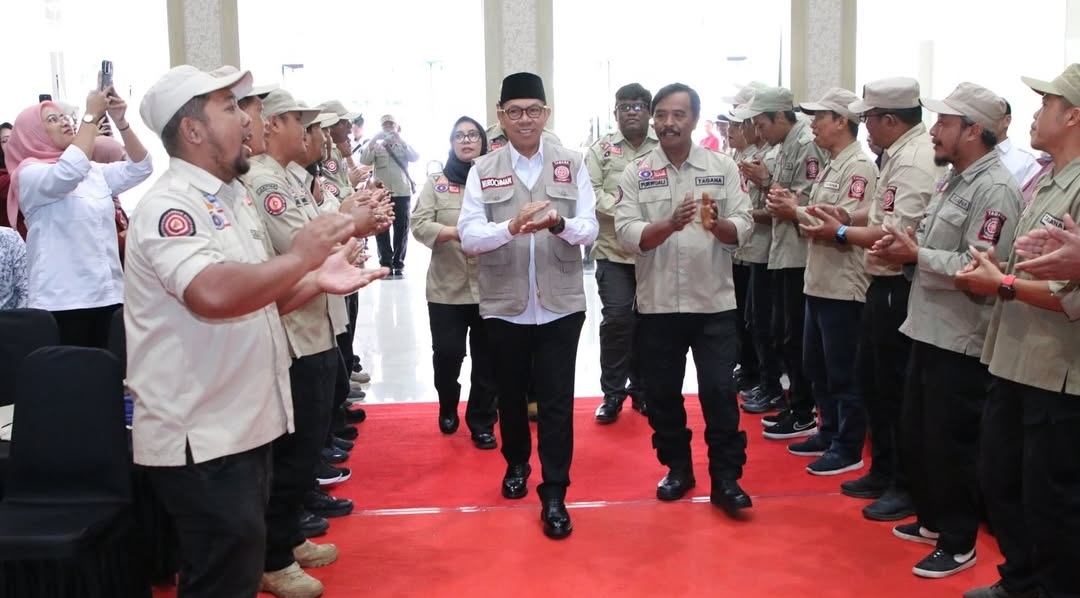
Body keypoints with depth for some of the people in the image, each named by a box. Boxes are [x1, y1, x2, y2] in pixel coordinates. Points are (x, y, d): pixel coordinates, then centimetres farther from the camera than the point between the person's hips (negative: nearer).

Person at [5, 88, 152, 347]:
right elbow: (68, 173, -22)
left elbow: (140, 167, 7)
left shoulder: (94, 172, 16)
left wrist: (120, 122, -6)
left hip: (108, 296, 5)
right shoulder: (29, 174, -2)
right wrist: (92, 115, -15)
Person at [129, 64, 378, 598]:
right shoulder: (170, 206, -18)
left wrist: (316, 281, 2)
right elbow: (214, 294, -36)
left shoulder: (232, 196, 13)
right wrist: (300, 258, -26)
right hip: (199, 439, -9)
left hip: (243, 424, 9)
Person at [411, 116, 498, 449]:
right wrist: (455, 232, -21)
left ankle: (481, 423, 22)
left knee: (487, 359, 6)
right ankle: (448, 410, 33)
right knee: (446, 355, 5)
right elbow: (419, 224, -6)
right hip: (447, 287, 0)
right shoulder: (436, 182, 5)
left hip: (490, 286, 0)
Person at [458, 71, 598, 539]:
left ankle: (554, 495, 9)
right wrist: (511, 227, -26)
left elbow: (590, 229, -4)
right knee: (510, 393, 17)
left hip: (560, 303, -1)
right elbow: (468, 236, -8)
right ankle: (516, 465, 41)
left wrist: (558, 224, -26)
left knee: (556, 400, 1)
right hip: (504, 304, 1)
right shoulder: (483, 170, 0)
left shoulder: (571, 164, 2)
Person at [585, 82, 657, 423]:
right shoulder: (601, 149, 5)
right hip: (614, 250, -1)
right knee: (616, 319, -7)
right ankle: (612, 392, 8)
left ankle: (641, 388, 26)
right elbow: (590, 192, -4)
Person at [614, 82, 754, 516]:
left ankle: (725, 478, 13)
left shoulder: (723, 167, 1)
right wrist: (671, 223, -27)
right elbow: (627, 234, -11)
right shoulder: (635, 174, 0)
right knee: (662, 392, 11)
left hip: (714, 301, -1)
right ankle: (677, 468, 29)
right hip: (658, 303, 1)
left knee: (719, 391, 1)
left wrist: (716, 224, -26)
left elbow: (743, 228, -4)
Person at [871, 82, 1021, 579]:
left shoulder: (994, 190, -17)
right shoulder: (953, 179, 13)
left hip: (960, 340, -10)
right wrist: (903, 250, -1)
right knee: (915, 434, 19)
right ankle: (932, 519, 36)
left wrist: (916, 254, -18)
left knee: (950, 445, 2)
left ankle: (958, 543, 18)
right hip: (928, 329, 10)